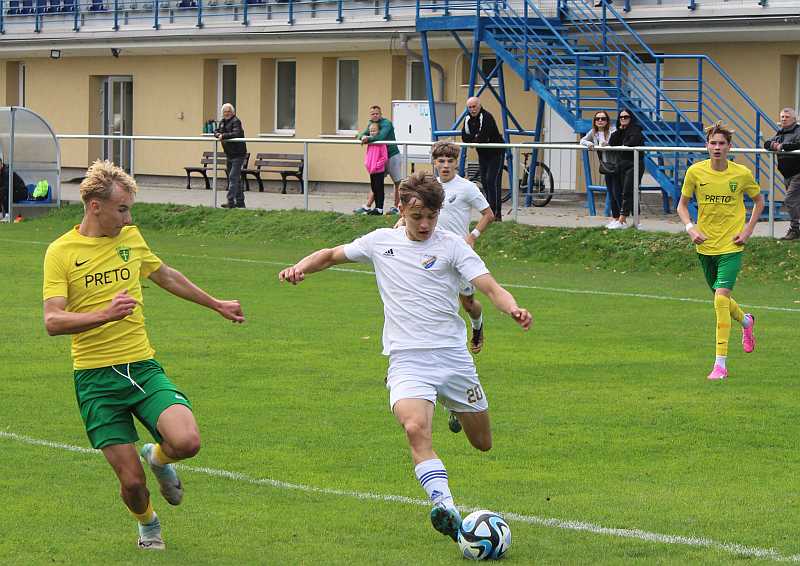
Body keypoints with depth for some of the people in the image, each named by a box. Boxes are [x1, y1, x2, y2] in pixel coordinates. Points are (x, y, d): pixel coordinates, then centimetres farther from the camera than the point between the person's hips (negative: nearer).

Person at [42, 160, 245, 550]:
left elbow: (166, 276, 28)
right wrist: (106, 314, -32)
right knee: (131, 482, -5)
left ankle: (158, 458, 15)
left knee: (186, 442, -22)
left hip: (143, 367, 3)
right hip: (95, 378, -3)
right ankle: (147, 524, 31)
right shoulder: (61, 252, -6)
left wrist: (216, 305, 37)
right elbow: (53, 321, -17)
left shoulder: (130, 238, 8)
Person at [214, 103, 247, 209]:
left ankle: (231, 202, -15)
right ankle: (240, 201, 22)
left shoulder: (236, 121, -13)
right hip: (229, 155, 9)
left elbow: (236, 134, -26)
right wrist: (218, 135, -10)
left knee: (233, 177, -13)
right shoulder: (222, 122, 13)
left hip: (238, 154, -9)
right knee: (236, 178, 14)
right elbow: (216, 132, 13)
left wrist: (224, 136, -25)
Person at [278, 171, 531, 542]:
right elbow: (331, 255, 22)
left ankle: (459, 410, 48)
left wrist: (513, 308, -30)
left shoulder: (451, 245, 0)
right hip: (407, 361, 0)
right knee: (416, 430, -30)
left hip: (453, 356, 1)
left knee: (483, 443, 13)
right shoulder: (381, 242, 8)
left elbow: (490, 288, -9)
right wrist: (300, 268, 2)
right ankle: (447, 510, -38)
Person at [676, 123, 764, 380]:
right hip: (705, 246, 3)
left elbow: (759, 200, 11)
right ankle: (745, 321, 53)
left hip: (731, 246, -3)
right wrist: (690, 228, -9)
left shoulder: (742, 174, -7)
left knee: (721, 297, -18)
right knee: (719, 298, 18)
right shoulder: (695, 172, -4)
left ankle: (721, 364, -15)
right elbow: (682, 205, 8)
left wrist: (748, 229, 0)